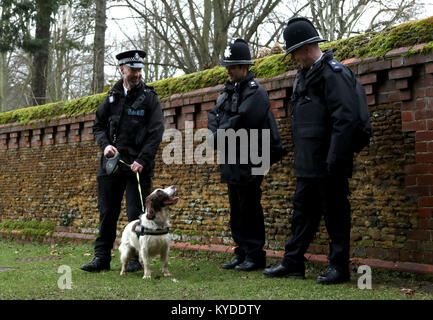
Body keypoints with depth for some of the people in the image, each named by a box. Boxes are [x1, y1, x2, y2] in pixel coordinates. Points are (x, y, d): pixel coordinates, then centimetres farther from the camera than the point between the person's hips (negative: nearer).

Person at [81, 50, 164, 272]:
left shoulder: (149, 97, 0)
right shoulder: (112, 96, 11)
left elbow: (156, 133, -6)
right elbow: (98, 125, 18)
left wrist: (142, 160, -15)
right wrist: (105, 144, -2)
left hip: (138, 165, -3)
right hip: (111, 163, 4)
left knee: (136, 213, -1)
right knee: (107, 212, 6)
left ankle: (136, 258, 10)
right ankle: (102, 257, 14)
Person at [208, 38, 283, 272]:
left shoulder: (255, 92, -12)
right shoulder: (228, 91, 16)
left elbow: (240, 122, -21)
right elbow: (213, 116, 12)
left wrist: (219, 135, -10)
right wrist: (216, 134, -8)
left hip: (248, 161, -9)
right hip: (231, 161, 9)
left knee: (249, 209, -4)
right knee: (236, 209, 13)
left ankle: (255, 255, 5)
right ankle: (242, 253, 22)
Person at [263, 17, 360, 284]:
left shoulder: (333, 73, -13)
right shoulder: (304, 76, 16)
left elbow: (345, 119, -20)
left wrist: (335, 161, -23)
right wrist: (299, 157, 18)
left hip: (327, 166, -9)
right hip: (307, 166, 9)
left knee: (335, 214, 1)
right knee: (303, 212, 13)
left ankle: (340, 267, 12)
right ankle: (293, 263, 22)